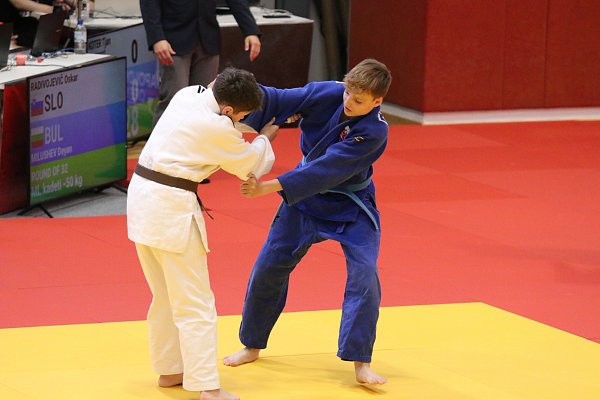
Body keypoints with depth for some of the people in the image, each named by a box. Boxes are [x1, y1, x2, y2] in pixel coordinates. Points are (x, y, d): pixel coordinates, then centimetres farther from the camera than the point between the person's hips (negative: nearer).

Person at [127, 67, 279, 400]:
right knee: (195, 304, -4)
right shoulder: (217, 128, -18)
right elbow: (251, 164, -1)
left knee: (165, 296, 21)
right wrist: (267, 136, 18)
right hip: (171, 209, -9)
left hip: (142, 197, 9)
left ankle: (169, 369, 32)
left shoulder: (189, 94, 5)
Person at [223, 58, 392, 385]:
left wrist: (269, 187, -39)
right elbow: (276, 101, -25)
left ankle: (360, 362, -11)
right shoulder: (327, 94, -19)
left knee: (364, 274, -19)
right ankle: (252, 346, 28)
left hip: (350, 208, -4)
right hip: (305, 197, 4)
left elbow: (326, 170, -35)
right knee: (268, 267, 9)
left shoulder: (374, 131, -30)